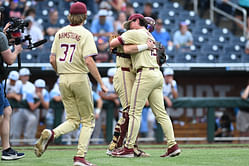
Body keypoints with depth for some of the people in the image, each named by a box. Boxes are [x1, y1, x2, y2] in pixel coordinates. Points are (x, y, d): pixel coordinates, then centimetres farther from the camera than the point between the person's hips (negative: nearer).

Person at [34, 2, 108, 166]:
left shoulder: (60, 33, 9)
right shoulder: (85, 34, -8)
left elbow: (52, 60, 9)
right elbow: (88, 61, -17)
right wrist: (101, 83, -13)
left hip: (63, 80, 5)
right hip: (80, 78, -5)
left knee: (73, 120, 11)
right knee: (88, 120, 6)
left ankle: (50, 134, -17)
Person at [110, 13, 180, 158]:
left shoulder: (135, 33, 0)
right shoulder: (150, 36, 26)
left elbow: (112, 43, -3)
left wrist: (114, 45, 20)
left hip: (145, 74, -8)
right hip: (158, 74, 8)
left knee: (135, 112, -8)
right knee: (161, 113, 5)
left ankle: (129, 148, -10)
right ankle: (173, 145, -2)